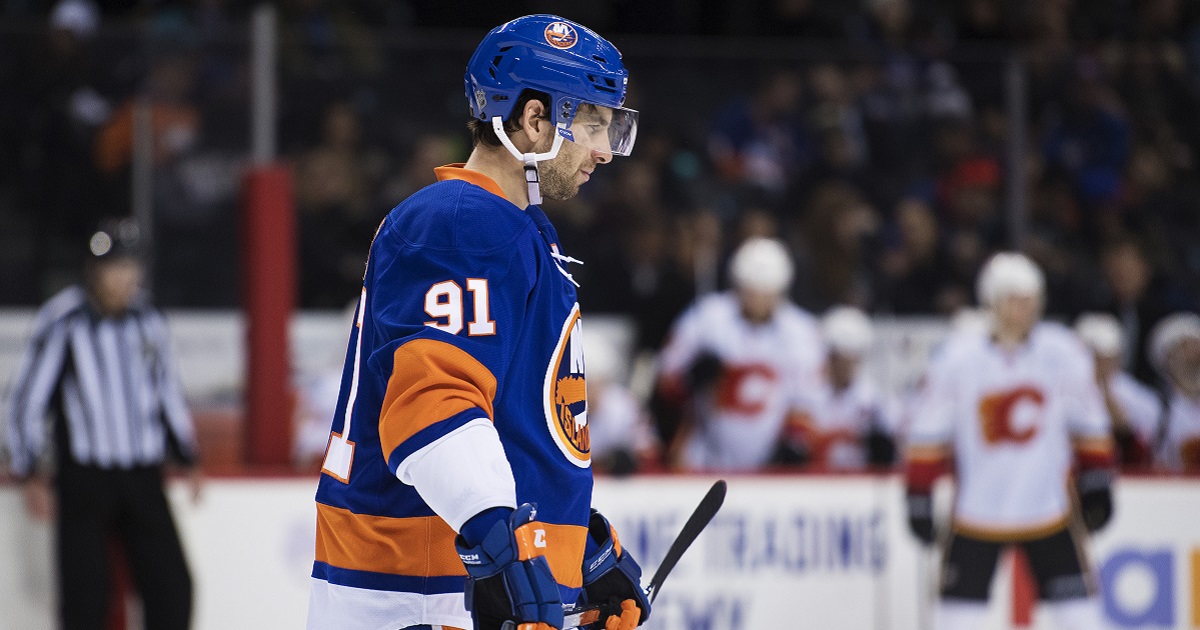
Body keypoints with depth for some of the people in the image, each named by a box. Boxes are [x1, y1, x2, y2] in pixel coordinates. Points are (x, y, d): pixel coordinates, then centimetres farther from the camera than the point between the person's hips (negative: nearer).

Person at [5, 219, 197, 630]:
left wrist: (187, 458, 20)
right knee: (85, 596, -7)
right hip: (84, 478, -4)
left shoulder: (147, 321, 7)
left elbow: (167, 392, 20)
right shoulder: (62, 323, -8)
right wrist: (31, 475, -8)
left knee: (172, 587, -3)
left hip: (143, 477, 4)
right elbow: (28, 399, -4)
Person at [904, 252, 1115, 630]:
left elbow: (1089, 426, 7)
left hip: (1049, 511, 2)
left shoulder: (1064, 354, -5)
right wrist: (919, 497, -4)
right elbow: (927, 435, -4)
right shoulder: (958, 359, -10)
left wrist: (1097, 486, 8)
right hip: (976, 511, -1)